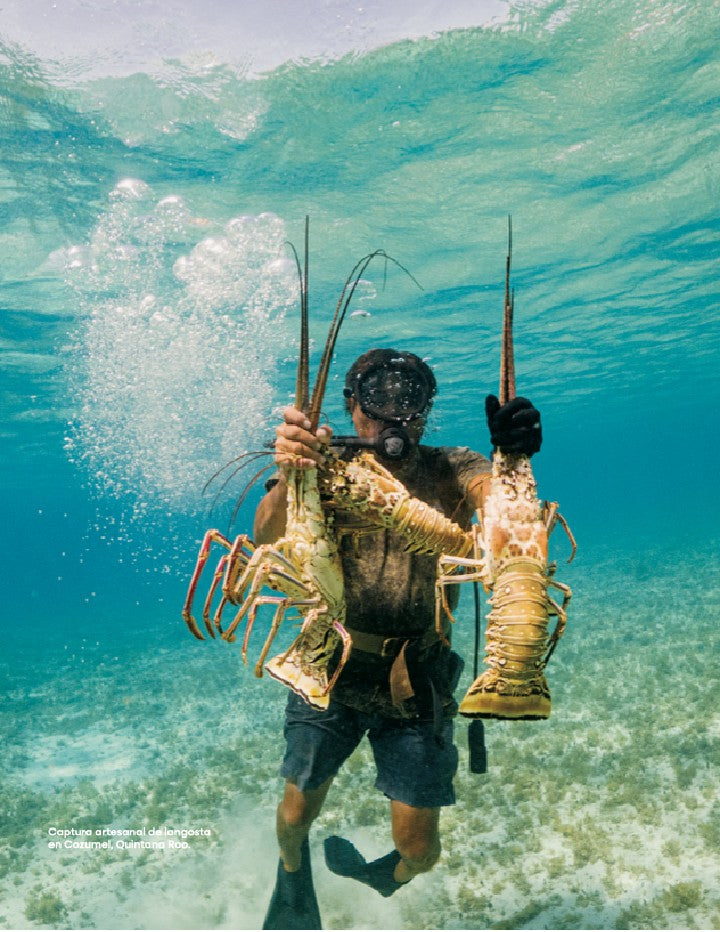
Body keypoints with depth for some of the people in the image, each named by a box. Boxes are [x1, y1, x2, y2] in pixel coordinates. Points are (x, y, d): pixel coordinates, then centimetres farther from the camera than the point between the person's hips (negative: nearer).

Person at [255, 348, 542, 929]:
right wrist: (287, 477, -44)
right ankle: (293, 876, 53)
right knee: (298, 812, 15)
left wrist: (512, 458, -49)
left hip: (417, 680, 0)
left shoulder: (450, 471, -6)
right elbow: (268, 539, -22)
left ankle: (381, 877, 46)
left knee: (420, 850, 7)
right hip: (331, 665, 0)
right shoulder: (327, 467, -8)